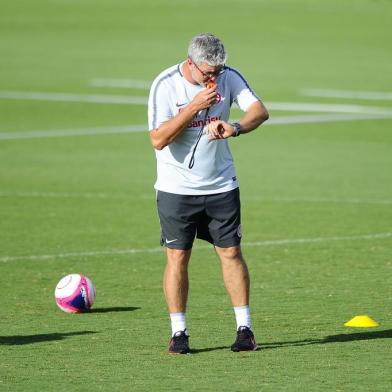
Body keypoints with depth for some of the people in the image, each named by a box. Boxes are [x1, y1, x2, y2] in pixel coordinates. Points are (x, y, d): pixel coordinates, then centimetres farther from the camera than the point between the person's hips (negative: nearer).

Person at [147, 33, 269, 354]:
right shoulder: (165, 85, -14)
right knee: (177, 257, -3)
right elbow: (158, 139, -21)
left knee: (231, 253, 2)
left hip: (221, 186, 3)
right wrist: (195, 106, -27)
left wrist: (236, 128, -34)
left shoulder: (229, 77, -5)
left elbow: (260, 111, -14)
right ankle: (179, 333, 5)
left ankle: (245, 328, 9)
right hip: (176, 188, -3)